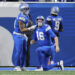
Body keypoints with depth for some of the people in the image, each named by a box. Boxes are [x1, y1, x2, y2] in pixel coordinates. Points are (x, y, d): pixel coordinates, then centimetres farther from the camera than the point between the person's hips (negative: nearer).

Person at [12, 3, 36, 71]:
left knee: (24, 51, 12)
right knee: (18, 51, -10)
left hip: (22, 36, 10)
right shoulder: (21, 18, -24)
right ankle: (16, 66, -4)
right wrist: (30, 28, -21)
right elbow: (22, 30, -22)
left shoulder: (26, 16, 7)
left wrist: (24, 35, 18)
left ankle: (21, 66, 20)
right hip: (18, 36, -10)